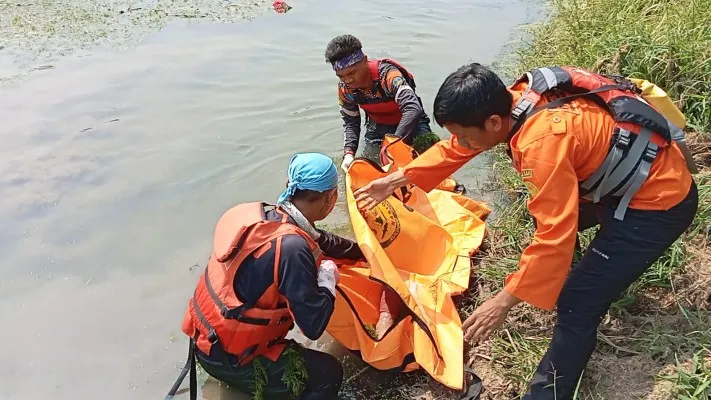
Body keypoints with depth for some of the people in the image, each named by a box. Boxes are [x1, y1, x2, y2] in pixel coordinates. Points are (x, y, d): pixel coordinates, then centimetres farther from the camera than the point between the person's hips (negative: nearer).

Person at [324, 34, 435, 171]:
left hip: (410, 123, -4)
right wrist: (349, 153, -22)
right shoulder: (344, 89, -17)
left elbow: (413, 110, -46)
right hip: (378, 128, 4)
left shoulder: (387, 73, -34)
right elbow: (350, 122, -4)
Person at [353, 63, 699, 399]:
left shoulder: (542, 140, -36)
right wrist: (396, 179, 4)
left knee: (577, 305, -10)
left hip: (659, 200, -9)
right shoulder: (514, 100, -9)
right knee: (545, 215, 27)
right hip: (630, 177, 9)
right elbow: (455, 149, 3)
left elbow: (555, 234, -35)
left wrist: (504, 301, -29)